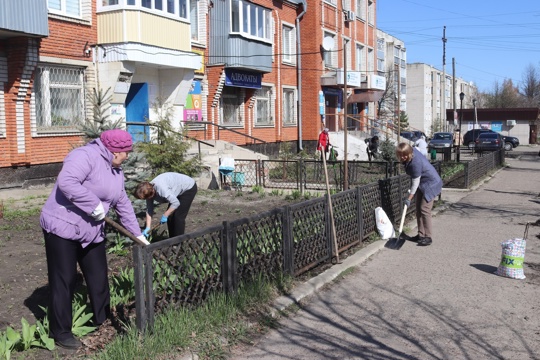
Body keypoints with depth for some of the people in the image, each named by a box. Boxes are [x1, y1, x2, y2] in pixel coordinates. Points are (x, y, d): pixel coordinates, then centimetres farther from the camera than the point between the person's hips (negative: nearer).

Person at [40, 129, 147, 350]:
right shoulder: (86, 156, -18)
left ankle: (103, 321, 30)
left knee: (99, 277, 14)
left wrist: (137, 233, 17)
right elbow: (66, 182, -33)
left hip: (92, 231, 9)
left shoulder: (116, 171, 11)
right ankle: (60, 332, 13)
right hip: (62, 226, -9)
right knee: (64, 280, 0)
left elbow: (123, 204, 17)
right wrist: (94, 205, -27)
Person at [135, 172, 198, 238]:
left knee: (178, 216, -10)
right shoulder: (149, 190, -12)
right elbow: (149, 210, -6)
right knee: (170, 216, 6)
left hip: (189, 188, -8)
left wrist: (165, 216, -23)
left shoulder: (161, 188, -39)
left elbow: (176, 203, -33)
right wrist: (148, 228, -9)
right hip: (180, 191, 8)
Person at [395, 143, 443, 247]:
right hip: (423, 184, 10)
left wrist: (409, 199, -17)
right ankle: (421, 234, 16)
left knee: (424, 209, -13)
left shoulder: (415, 163, -33)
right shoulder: (411, 151, -9)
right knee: (418, 209, 9)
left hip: (431, 184, -10)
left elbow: (415, 183, -25)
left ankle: (428, 237, -6)